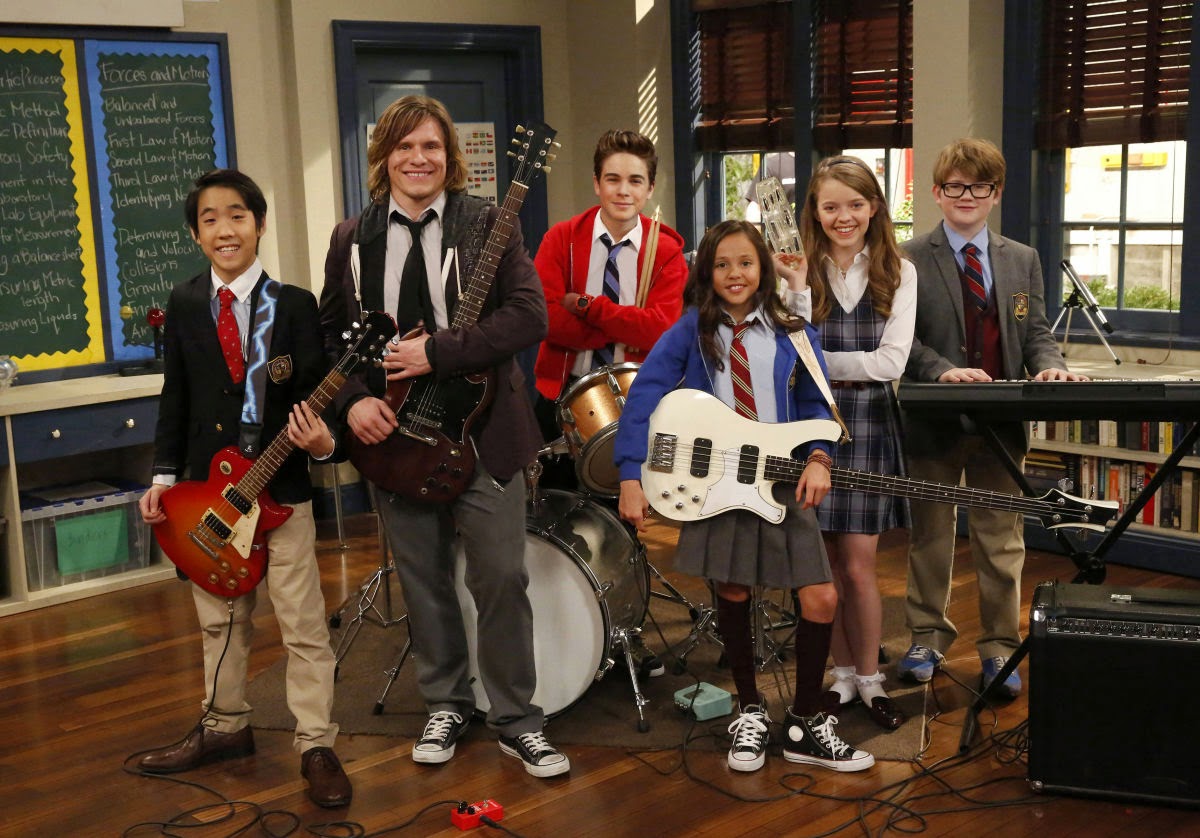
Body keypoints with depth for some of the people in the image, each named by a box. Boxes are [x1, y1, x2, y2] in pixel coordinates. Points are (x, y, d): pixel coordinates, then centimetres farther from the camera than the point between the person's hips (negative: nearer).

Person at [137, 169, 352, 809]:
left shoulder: (295, 305, -4)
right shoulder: (183, 305, 5)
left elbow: (315, 396, -5)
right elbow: (175, 397, 8)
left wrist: (322, 441, -25)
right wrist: (164, 476, 4)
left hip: (281, 488, -3)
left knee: (303, 625, -1)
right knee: (220, 619, 17)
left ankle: (316, 746, 9)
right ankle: (225, 726, 34)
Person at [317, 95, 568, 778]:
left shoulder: (487, 223, -4)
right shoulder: (352, 238, 7)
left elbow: (530, 316, -14)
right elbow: (331, 335, 11)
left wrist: (437, 352, -20)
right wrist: (352, 400, -7)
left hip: (481, 428, -3)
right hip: (392, 435, 3)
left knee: (502, 578, -1)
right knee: (423, 581, 12)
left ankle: (517, 719, 15)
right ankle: (447, 705, 30)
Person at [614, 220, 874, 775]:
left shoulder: (795, 336, 5)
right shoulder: (690, 332, 0)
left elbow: (816, 407, 9)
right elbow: (642, 400, -6)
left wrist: (817, 460, -11)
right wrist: (631, 479, -14)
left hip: (782, 483, 1)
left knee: (821, 598, -5)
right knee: (732, 594, 7)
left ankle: (805, 725, 13)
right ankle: (750, 713, 29)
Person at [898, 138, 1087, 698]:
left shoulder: (1022, 261, 11)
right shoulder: (910, 260, -2)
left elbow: (1034, 331, 7)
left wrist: (1050, 366, -14)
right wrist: (943, 370, -25)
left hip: (1002, 422, 3)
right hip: (933, 420, -2)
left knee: (1002, 542, 7)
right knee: (930, 537, 11)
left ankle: (998, 648, 19)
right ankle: (927, 638, 26)